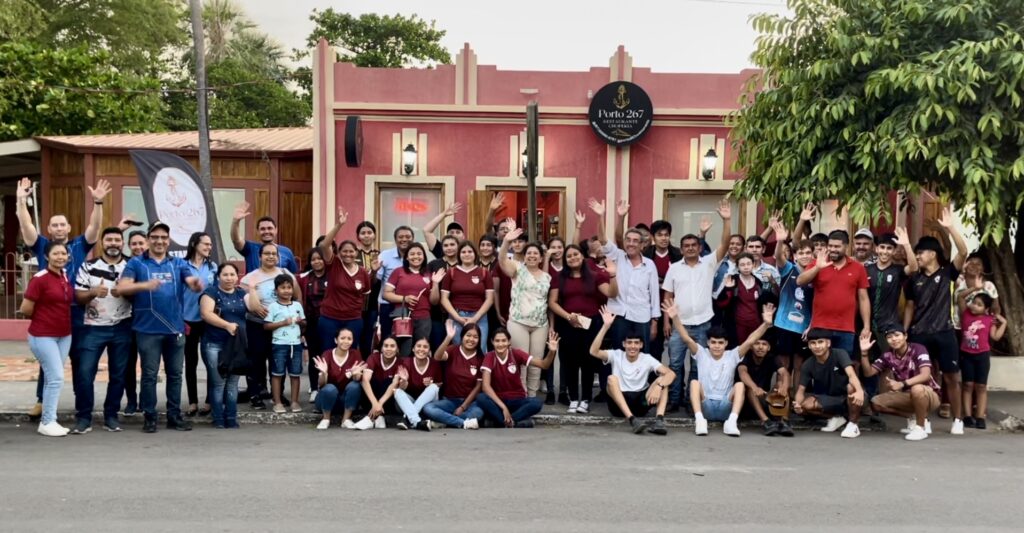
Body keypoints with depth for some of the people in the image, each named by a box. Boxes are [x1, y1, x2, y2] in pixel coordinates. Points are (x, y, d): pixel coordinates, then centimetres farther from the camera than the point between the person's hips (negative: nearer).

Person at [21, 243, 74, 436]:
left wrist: (57, 318, 11)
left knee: (53, 378, 11)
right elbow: (25, 309, -12)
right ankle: (47, 422, 2)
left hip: (64, 335, 7)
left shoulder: (66, 277, 6)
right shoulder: (39, 279, -14)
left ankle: (47, 419, 20)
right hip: (43, 336, -7)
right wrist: (43, 318, 2)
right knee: (56, 377, -9)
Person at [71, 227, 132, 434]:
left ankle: (111, 416, 16)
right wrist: (93, 292, -21)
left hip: (122, 328, 1)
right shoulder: (88, 267, 2)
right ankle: (83, 417, 5)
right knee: (85, 372, -5)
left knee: (118, 374, 6)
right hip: (94, 328, -1)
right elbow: (78, 297, 0)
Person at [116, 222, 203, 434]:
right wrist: (145, 285, -31)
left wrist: (197, 284, -33)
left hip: (175, 328, 3)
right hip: (148, 329, -3)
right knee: (149, 375, 4)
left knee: (175, 374, 10)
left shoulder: (179, 264, 7)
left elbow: (193, 283, -7)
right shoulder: (136, 263, 0)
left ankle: (174, 416, 19)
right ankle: (150, 417, 13)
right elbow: (122, 288, -12)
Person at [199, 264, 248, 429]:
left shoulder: (241, 294, 14)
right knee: (218, 382, -3)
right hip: (214, 345, -4)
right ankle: (219, 419, 3)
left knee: (232, 383, 6)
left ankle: (232, 419, 11)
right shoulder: (211, 292, -1)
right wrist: (227, 325, -22)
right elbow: (206, 313, -14)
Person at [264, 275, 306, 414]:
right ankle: (277, 402, 9)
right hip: (279, 344, -4)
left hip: (296, 344, 4)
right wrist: (282, 323, -16)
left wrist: (300, 321, -6)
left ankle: (294, 401, 16)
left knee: (295, 374, 7)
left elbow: (304, 323, 16)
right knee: (277, 373, 1)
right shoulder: (273, 306, -3)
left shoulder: (297, 305, 9)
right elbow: (266, 326, -7)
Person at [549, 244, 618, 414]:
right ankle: (573, 399, 12)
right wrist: (568, 316, -11)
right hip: (567, 325, 1)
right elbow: (552, 302, 1)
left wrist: (612, 276, -20)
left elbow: (612, 294, -4)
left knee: (588, 361, 2)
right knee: (570, 362, 3)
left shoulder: (594, 276, 5)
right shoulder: (559, 278, 7)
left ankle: (585, 399, 10)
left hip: (591, 324, -1)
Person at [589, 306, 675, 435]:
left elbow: (671, 373, -10)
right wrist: (606, 326, -22)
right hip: (619, 404, -1)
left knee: (662, 380, -18)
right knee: (612, 378, -29)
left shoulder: (647, 359, 3)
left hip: (641, 402, 1)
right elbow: (593, 351, -16)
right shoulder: (616, 355, 2)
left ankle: (659, 420, -38)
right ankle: (632, 420, -45)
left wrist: (658, 386, -31)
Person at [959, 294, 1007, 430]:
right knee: (968, 385, 4)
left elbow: (995, 336, -6)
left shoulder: (990, 319, 0)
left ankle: (980, 417, 5)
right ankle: (968, 416, 6)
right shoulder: (966, 314, 1)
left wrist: (1003, 323, -4)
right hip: (966, 354, 1)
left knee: (981, 386, 3)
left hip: (982, 355, 0)